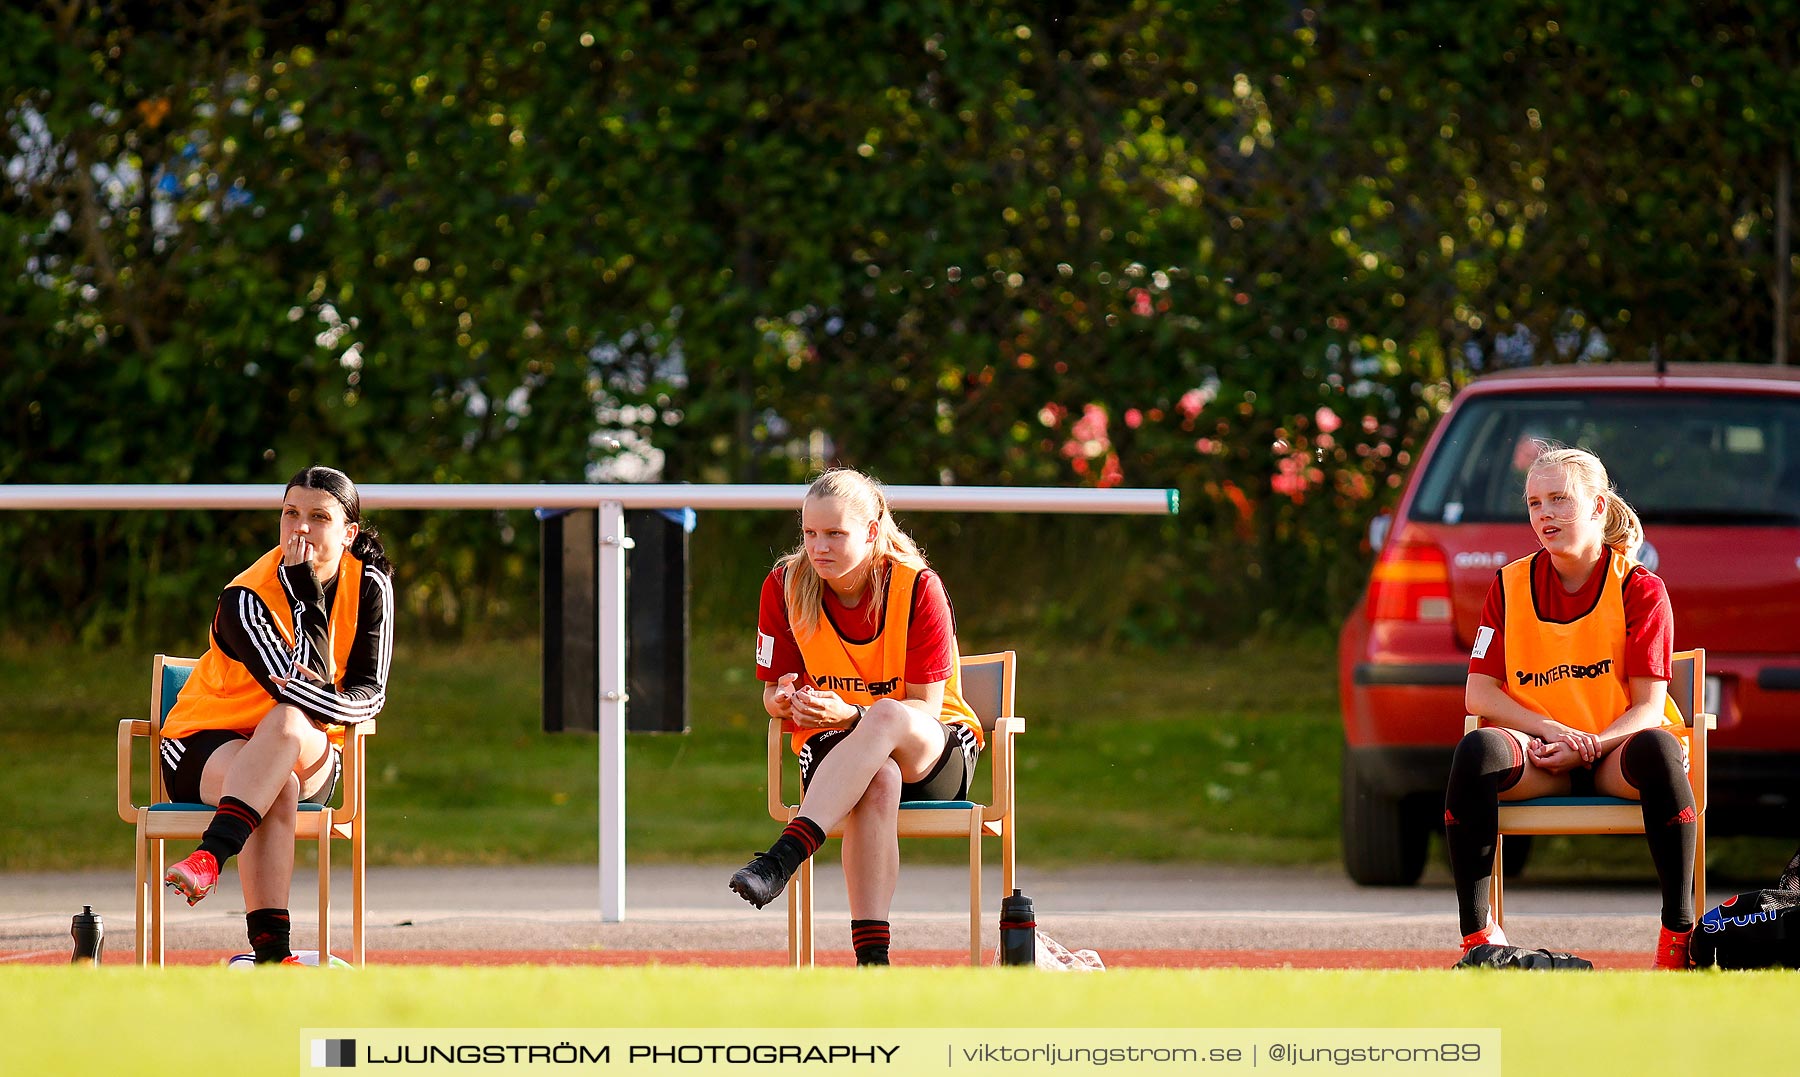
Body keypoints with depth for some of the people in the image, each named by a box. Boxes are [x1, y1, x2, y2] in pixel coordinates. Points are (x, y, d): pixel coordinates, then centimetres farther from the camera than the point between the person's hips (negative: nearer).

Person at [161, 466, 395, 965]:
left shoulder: (369, 586, -5)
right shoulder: (246, 598, -18)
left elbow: (371, 691, -8)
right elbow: (297, 684, -26)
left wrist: (330, 704, -32)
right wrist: (306, 591, -27)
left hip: (310, 756, 3)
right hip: (204, 744, -3)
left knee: (288, 722, -36)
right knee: (278, 791, -39)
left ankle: (210, 856, -51)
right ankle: (270, 951, -52)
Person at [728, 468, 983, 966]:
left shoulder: (919, 588, -12)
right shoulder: (784, 586, -3)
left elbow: (926, 705, -13)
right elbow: (773, 695, 5)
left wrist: (850, 715, -31)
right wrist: (785, 700, -21)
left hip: (936, 756, -1)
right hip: (832, 746, 1)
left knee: (886, 717, -40)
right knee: (879, 781, -39)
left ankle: (782, 858, -53)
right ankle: (871, 958, -53)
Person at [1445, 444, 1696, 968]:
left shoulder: (1640, 590, -1)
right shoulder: (1510, 586, 6)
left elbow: (1649, 708, -6)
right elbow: (1479, 692, 2)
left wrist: (1589, 745, -23)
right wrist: (1550, 730, -15)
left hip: (1614, 751, -2)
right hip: (1539, 756, 2)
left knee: (1657, 749, -38)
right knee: (1477, 751, -32)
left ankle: (1679, 933, -34)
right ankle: (1476, 933, -29)